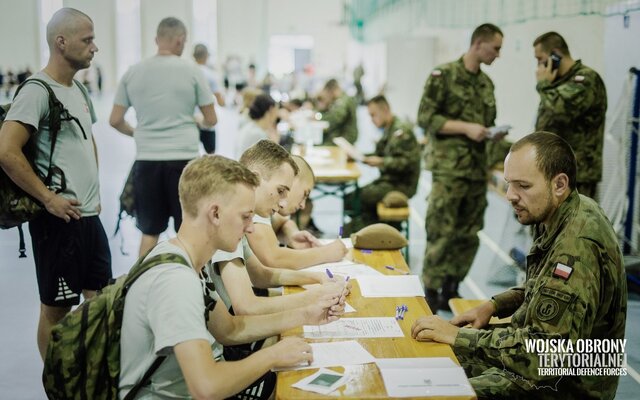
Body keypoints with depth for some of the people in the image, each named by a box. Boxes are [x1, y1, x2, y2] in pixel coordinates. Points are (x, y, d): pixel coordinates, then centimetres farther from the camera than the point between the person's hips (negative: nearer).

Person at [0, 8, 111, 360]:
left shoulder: (79, 91, 13)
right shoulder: (37, 91, -14)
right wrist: (48, 198, -19)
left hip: (90, 216, 9)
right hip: (59, 219, -8)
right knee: (56, 307, 5)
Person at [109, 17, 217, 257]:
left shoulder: (132, 73, 5)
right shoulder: (191, 71, -2)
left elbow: (115, 120, 8)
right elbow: (211, 120, 3)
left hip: (147, 160, 3)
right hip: (183, 159, -2)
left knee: (149, 232, 12)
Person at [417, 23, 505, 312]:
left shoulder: (486, 83, 15)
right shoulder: (444, 75, -5)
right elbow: (426, 118, -11)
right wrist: (467, 127, -18)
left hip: (477, 169, 7)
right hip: (449, 169, -7)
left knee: (468, 235, 9)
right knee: (440, 234, -5)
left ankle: (450, 291, 20)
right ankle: (431, 294, 6)